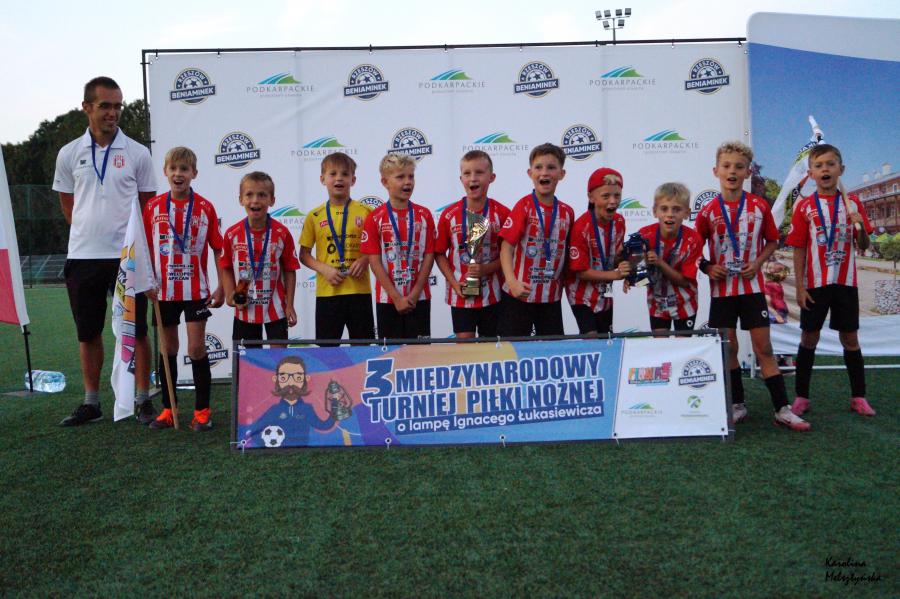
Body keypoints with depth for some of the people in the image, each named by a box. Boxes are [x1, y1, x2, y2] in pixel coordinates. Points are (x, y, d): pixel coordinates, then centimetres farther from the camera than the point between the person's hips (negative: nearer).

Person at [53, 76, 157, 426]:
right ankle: (91, 403, 21)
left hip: (127, 255, -2)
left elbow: (149, 204, 7)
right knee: (88, 332, 9)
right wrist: (88, 231, 10)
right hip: (82, 255, 2)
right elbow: (67, 203, 16)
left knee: (136, 331, 0)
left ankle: (142, 400, 11)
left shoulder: (137, 153, 1)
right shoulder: (69, 154, 6)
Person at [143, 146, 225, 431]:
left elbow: (218, 249, 0)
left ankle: (202, 410, 9)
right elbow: (147, 248, 6)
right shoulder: (153, 207, 2)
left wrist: (221, 287, -4)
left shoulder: (205, 208, -3)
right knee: (168, 349, 11)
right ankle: (168, 409, 22)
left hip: (195, 289, -2)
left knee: (197, 349, -2)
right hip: (164, 291, 2)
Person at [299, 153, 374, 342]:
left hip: (359, 290, 0)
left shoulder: (366, 212, 1)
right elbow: (304, 254, 6)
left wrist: (366, 259, -12)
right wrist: (323, 268, -10)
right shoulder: (315, 216, 3)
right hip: (327, 291, 0)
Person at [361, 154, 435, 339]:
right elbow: (375, 262, -6)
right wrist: (397, 298, -12)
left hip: (419, 298, 1)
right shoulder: (375, 218, -4)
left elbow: (429, 256, -1)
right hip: (388, 299, -1)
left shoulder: (424, 215, 2)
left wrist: (414, 294, -9)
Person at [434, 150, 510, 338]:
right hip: (461, 294, 0)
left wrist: (486, 269, -18)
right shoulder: (449, 215, -3)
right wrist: (454, 283, -8)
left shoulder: (502, 214, -5)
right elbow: (440, 254, 3)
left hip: (492, 294, 0)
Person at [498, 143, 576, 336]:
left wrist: (562, 282, 6)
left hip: (552, 297, 4)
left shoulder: (567, 212, 3)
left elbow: (566, 251, 13)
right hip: (519, 295, -4)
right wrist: (512, 282, -29)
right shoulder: (524, 206, -10)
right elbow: (507, 247, -16)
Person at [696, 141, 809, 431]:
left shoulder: (759, 206, 0)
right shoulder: (708, 211, -2)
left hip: (751, 285, 0)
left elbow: (772, 241, 9)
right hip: (721, 287, 0)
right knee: (728, 347, 7)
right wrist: (707, 267, -11)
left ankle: (782, 409, 6)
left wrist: (757, 262, -8)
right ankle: (737, 405, 20)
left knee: (764, 347, 1)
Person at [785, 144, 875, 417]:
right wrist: (800, 287, -6)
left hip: (845, 282, 1)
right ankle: (801, 396, 14)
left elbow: (863, 246, 4)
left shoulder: (852, 202, 3)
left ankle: (859, 397, 19)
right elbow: (799, 249, -2)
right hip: (815, 283, -1)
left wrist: (860, 226, -17)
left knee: (850, 337, 8)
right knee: (809, 337, 6)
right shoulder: (805, 207, -2)